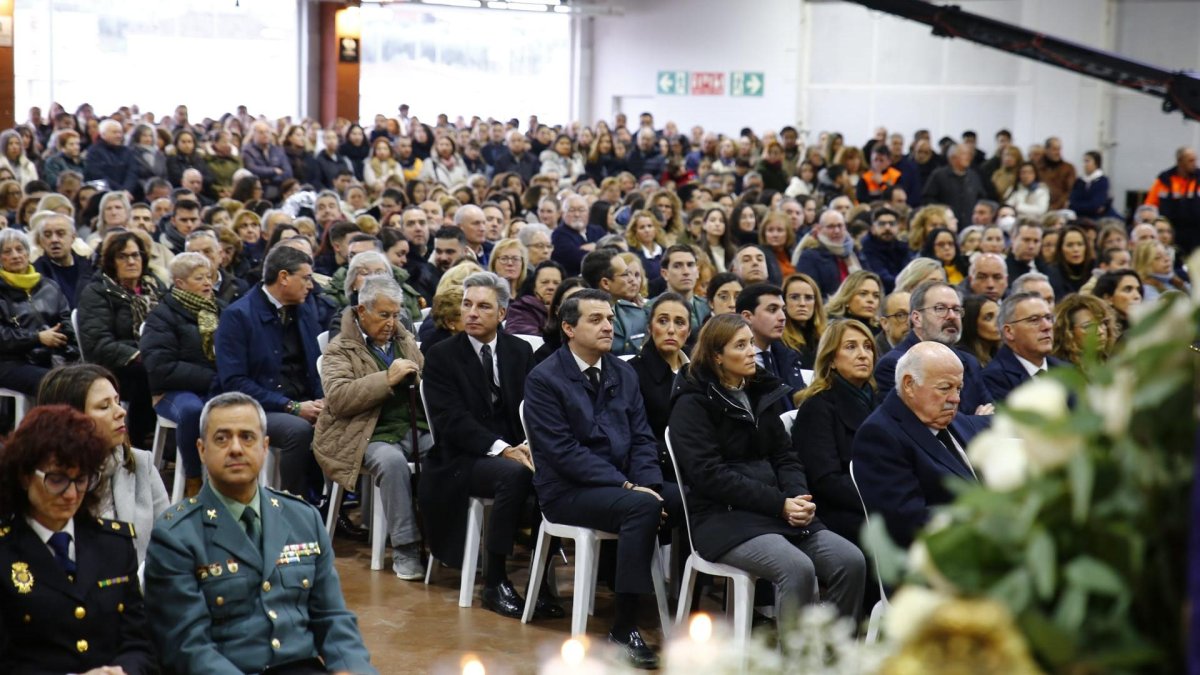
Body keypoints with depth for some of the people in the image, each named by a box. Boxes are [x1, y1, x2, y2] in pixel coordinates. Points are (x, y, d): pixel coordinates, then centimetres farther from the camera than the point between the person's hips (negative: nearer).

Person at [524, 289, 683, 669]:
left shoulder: (624, 374, 12)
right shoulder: (544, 379, -8)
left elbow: (642, 438, 10)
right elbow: (564, 452, -15)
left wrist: (648, 484, -11)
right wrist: (628, 487, -21)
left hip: (623, 484, 6)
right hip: (568, 492, -6)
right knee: (642, 507, -33)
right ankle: (623, 631, -28)